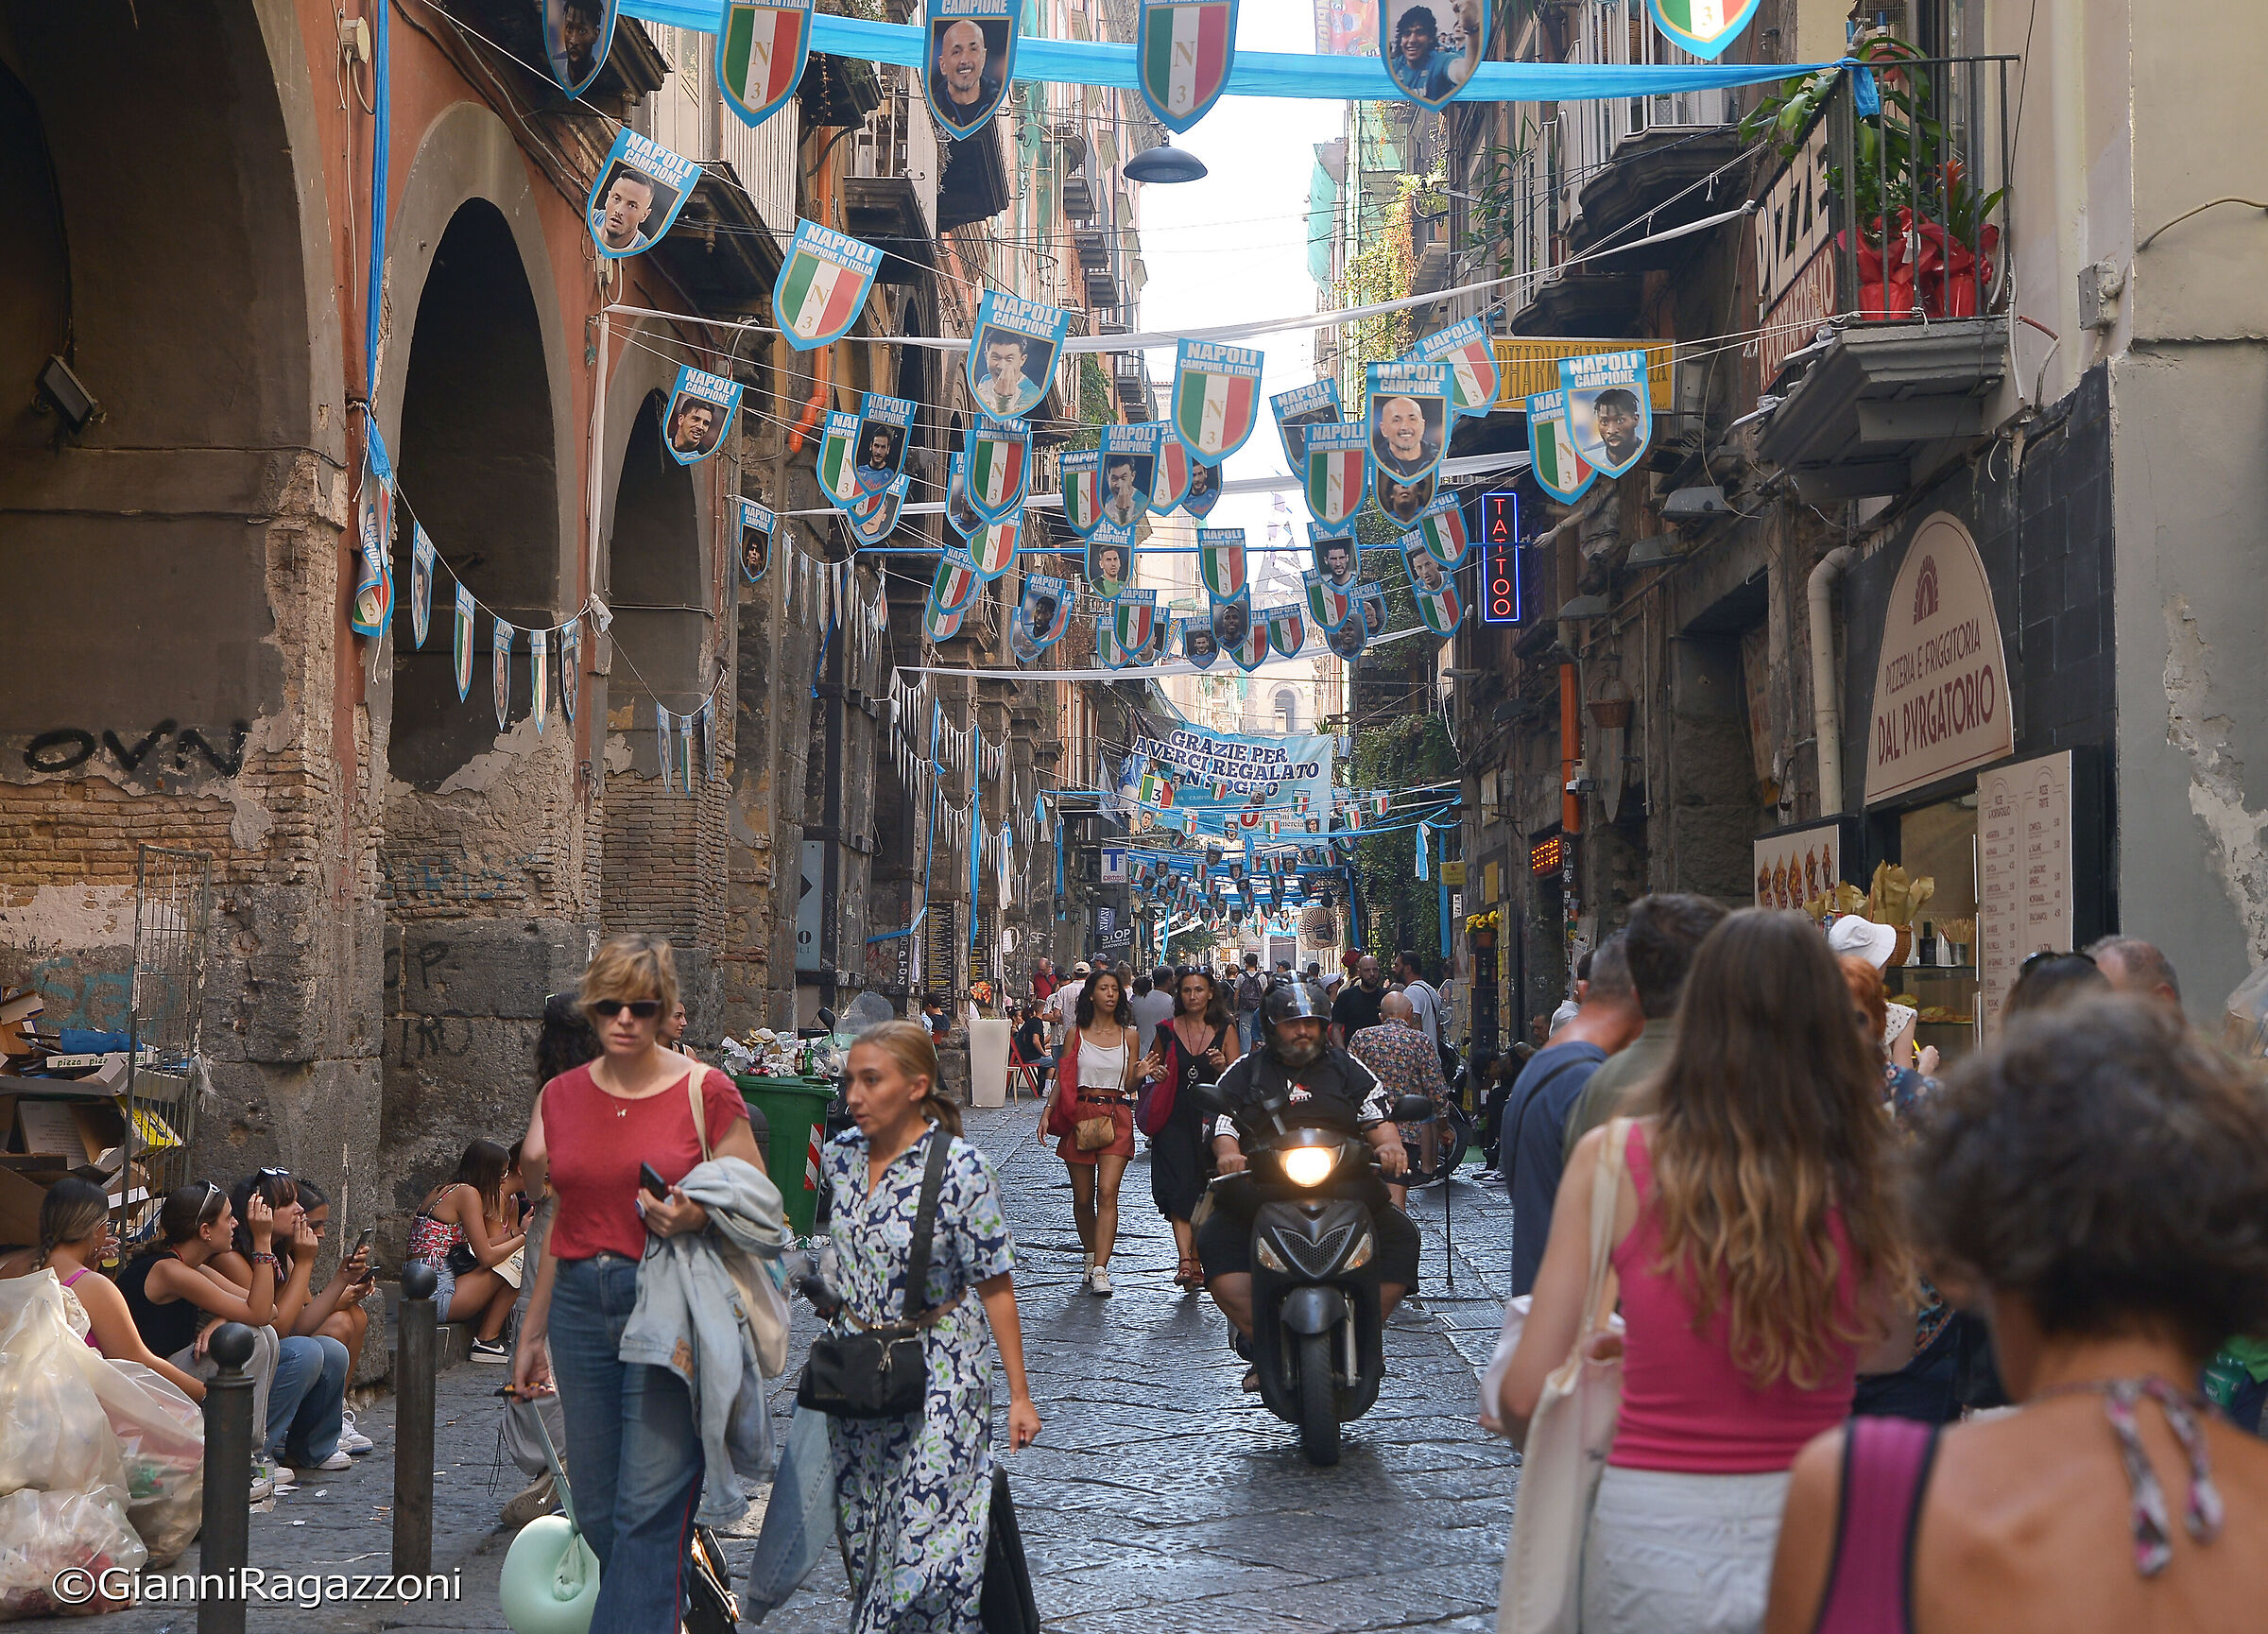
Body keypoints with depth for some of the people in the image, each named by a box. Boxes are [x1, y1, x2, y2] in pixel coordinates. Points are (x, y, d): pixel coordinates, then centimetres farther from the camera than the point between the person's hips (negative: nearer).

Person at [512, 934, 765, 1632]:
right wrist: (532, 1333, 20)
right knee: (597, 1512, 8)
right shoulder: (561, 1096, 11)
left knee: (650, 1507, -10)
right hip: (581, 1305, 5)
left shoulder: (706, 1091, -3)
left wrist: (694, 1216, -20)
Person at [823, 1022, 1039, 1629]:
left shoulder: (961, 1168, -15)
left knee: (929, 1534, -8)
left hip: (938, 1371, -5)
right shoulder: (840, 1154, 2)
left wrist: (1019, 1394, -10)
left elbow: (994, 1284, -12)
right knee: (859, 1527, 10)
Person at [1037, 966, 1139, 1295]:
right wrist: (1047, 1112, -4)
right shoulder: (1077, 1033, 6)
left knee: (1107, 1192, -15)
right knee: (1082, 1199, 5)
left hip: (1117, 1115, -1)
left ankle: (1100, 1269, -19)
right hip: (1080, 1115, 1)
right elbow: (1062, 1079, 8)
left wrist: (1140, 1074, -15)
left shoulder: (1128, 1035, 7)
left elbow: (1129, 1085, 7)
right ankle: (1091, 1258, 26)